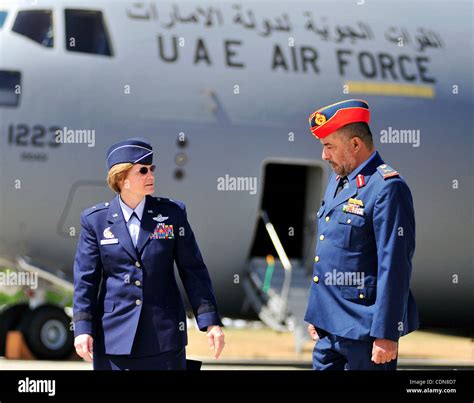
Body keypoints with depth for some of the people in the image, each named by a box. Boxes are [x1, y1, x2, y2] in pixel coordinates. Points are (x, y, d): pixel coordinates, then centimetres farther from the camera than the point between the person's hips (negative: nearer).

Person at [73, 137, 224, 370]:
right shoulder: (95, 220, 2)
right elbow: (85, 278, 2)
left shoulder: (172, 213, 4)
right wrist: (83, 328, -7)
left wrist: (210, 322, -1)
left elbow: (193, 271, 4)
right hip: (114, 339, 0)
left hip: (164, 335, 1)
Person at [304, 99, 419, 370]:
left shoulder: (387, 188, -15)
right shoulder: (338, 181, 14)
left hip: (363, 331, -9)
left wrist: (386, 335, -20)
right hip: (329, 327, 9)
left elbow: (394, 268, -18)